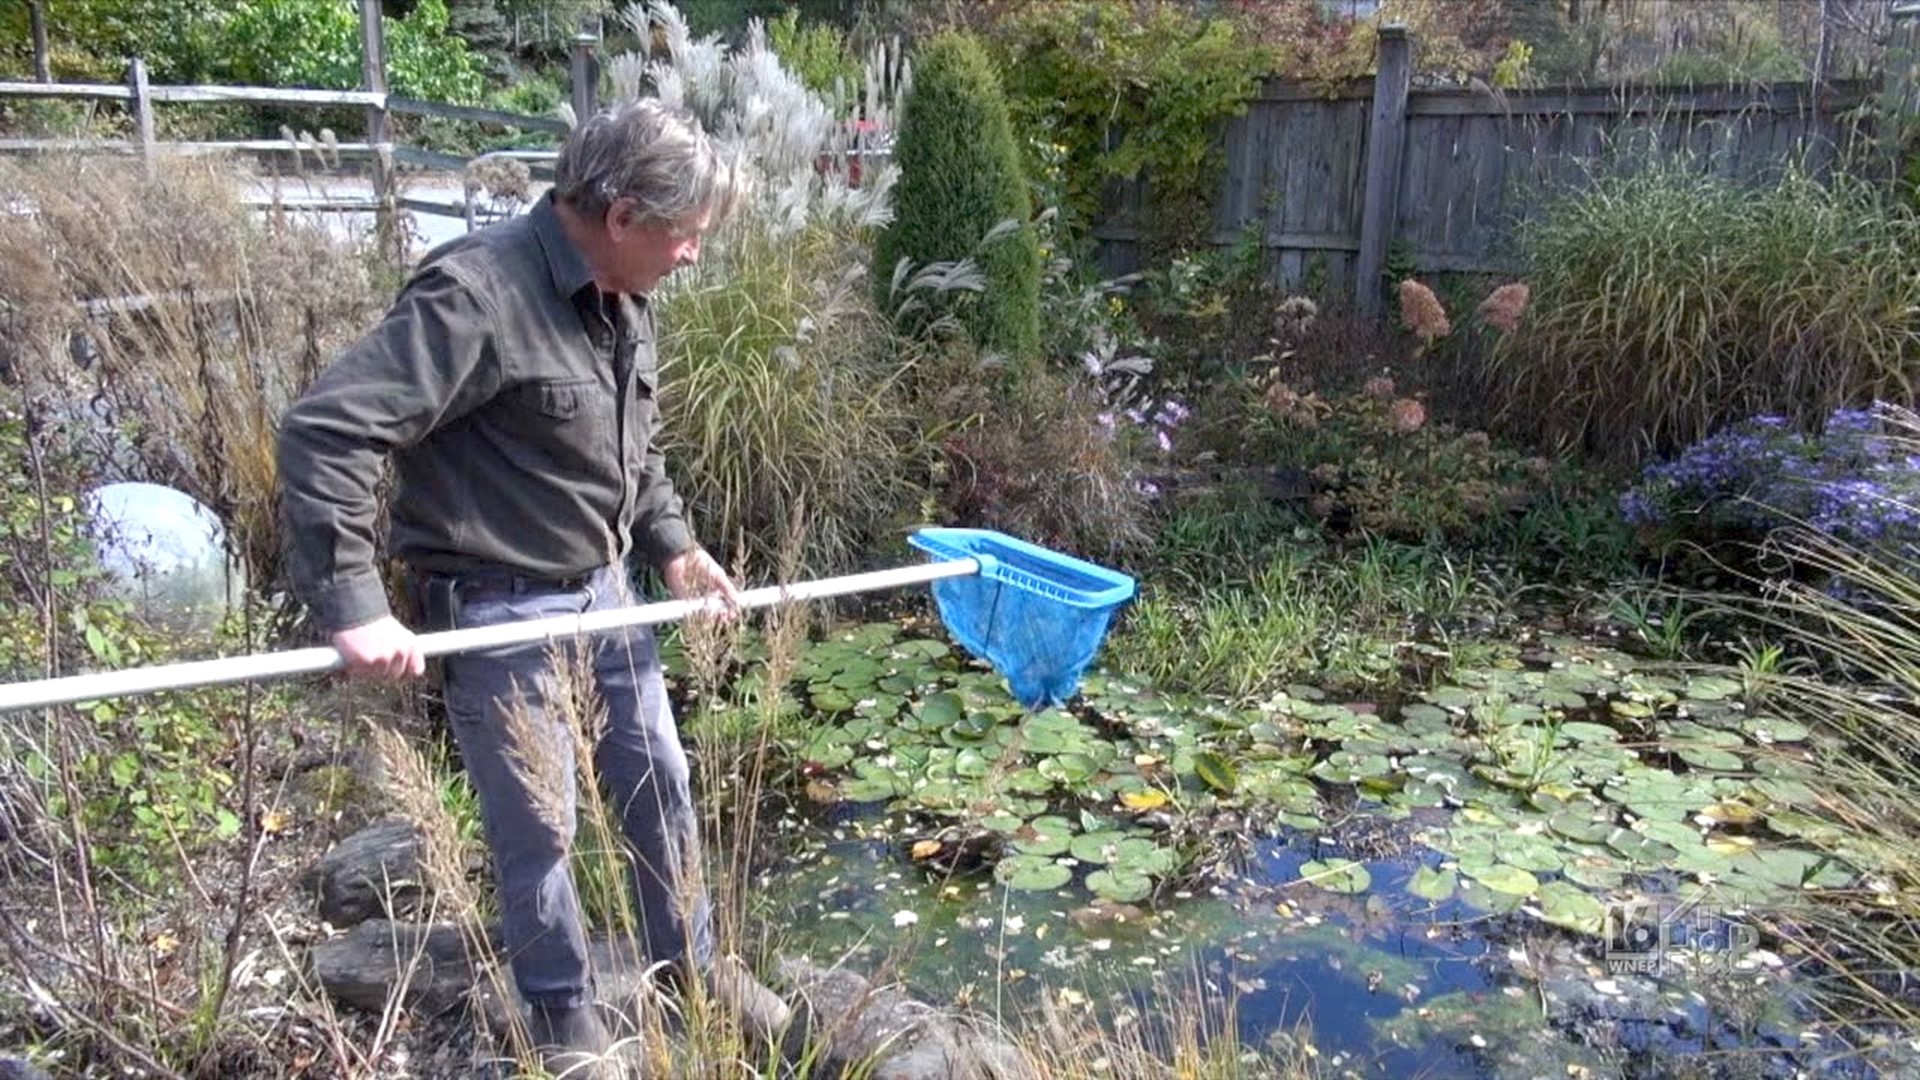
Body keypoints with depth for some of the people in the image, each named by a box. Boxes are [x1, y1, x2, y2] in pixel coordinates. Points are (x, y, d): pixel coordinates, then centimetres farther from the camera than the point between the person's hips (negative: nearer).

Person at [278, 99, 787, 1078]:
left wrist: (670, 544, 8)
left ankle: (692, 962, 39)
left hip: (604, 592, 8)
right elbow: (323, 431, -28)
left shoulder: (620, 298, 3)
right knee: (538, 827, 8)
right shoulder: (475, 293, -25)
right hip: (501, 616, -8)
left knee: (660, 785, 18)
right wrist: (353, 608, -30)